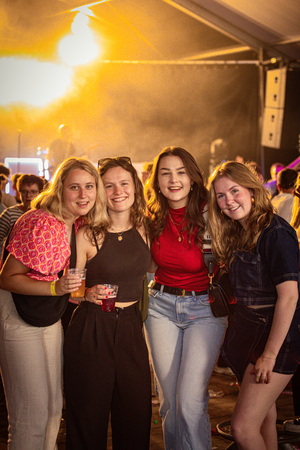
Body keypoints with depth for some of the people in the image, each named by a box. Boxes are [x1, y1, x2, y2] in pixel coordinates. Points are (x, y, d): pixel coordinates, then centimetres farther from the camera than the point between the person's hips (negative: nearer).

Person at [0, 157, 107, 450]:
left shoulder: (78, 223, 0)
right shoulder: (39, 224, -25)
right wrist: (55, 288, -30)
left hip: (50, 317, 8)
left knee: (54, 405, 16)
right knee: (31, 412, -4)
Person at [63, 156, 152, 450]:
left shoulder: (143, 230, 4)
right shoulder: (87, 235, -8)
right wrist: (89, 294, -22)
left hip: (131, 326, 4)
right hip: (91, 329, -4)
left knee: (136, 412, 8)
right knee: (89, 417, 5)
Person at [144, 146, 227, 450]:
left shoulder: (208, 216, -13)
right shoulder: (153, 219, 0)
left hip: (204, 310, -3)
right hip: (161, 307, 4)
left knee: (190, 403, -11)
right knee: (169, 401, 9)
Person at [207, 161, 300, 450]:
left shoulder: (276, 231, -17)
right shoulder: (236, 233, 10)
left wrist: (270, 355, -20)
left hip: (276, 335, -8)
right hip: (247, 329, 8)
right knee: (265, 415, 18)